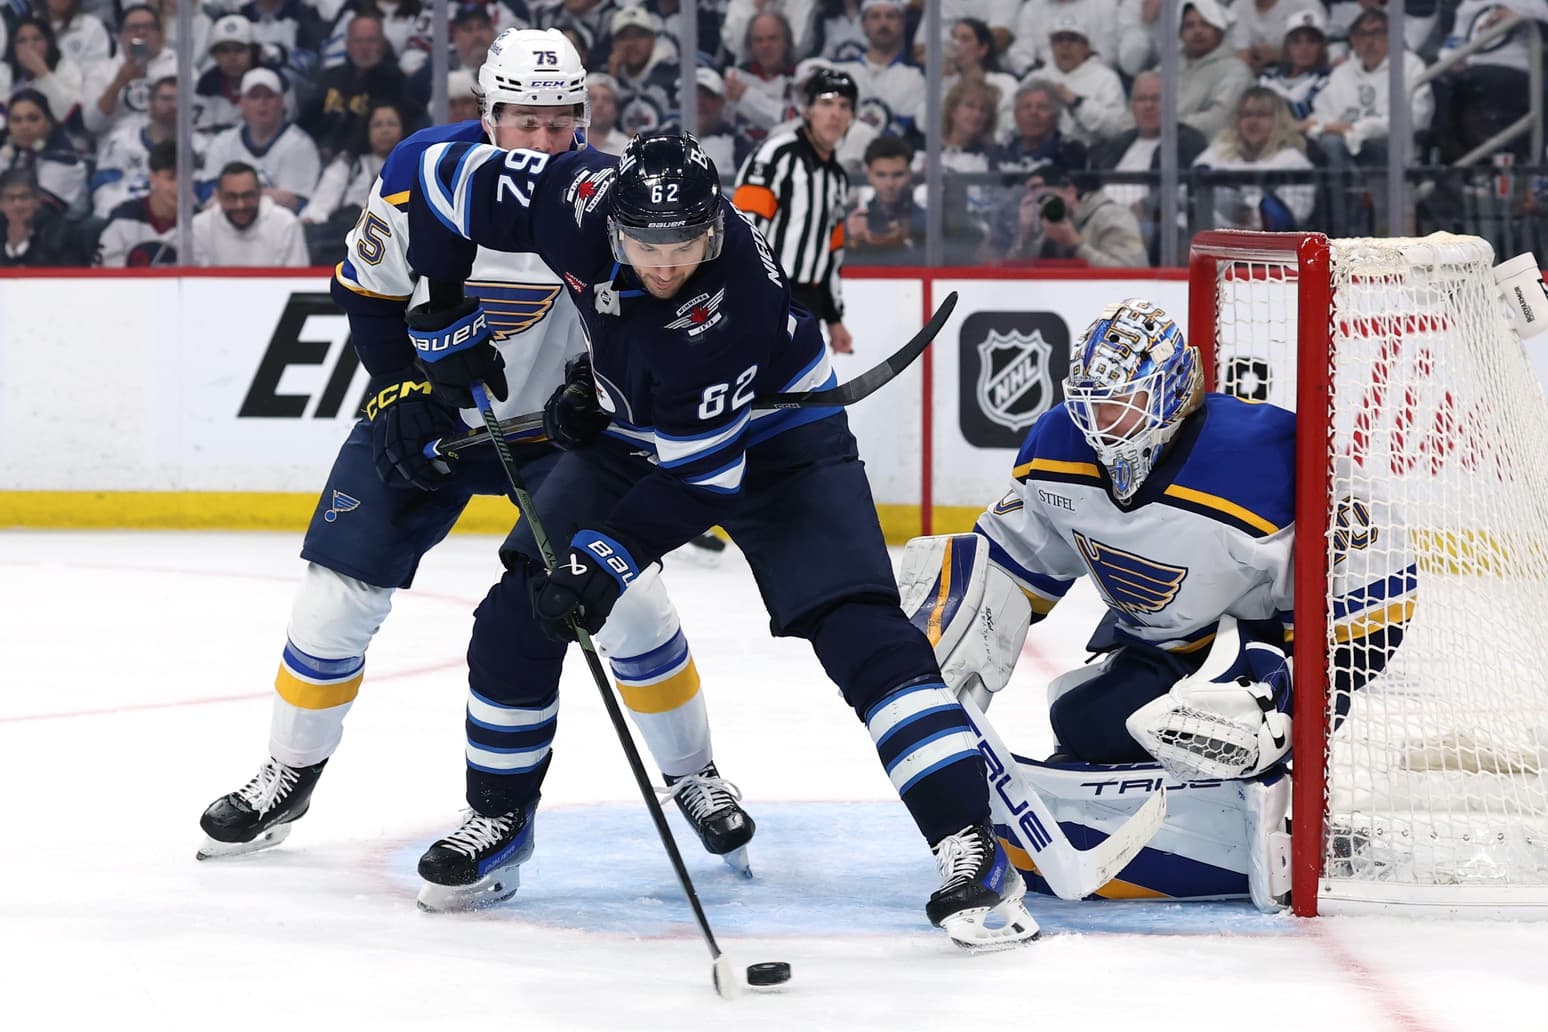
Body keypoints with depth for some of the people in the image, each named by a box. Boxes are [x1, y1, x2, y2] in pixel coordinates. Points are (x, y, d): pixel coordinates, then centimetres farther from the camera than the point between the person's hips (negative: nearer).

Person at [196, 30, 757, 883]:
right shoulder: (424, 173, -18)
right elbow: (368, 291, -5)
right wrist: (403, 392, -13)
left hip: (553, 419, 0)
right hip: (425, 412, 1)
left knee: (625, 593, -10)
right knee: (340, 588, -4)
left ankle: (694, 777, 10)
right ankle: (289, 776, 16)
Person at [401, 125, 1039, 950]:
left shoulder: (735, 298, -38)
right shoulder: (577, 197, -26)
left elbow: (699, 472, -33)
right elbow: (440, 180, -10)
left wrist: (600, 560, -35)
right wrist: (445, 323, -7)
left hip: (772, 443, -5)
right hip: (633, 431, 5)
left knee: (857, 628, -21)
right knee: (519, 611, -3)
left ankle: (971, 849, -23)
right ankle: (499, 818, 17)